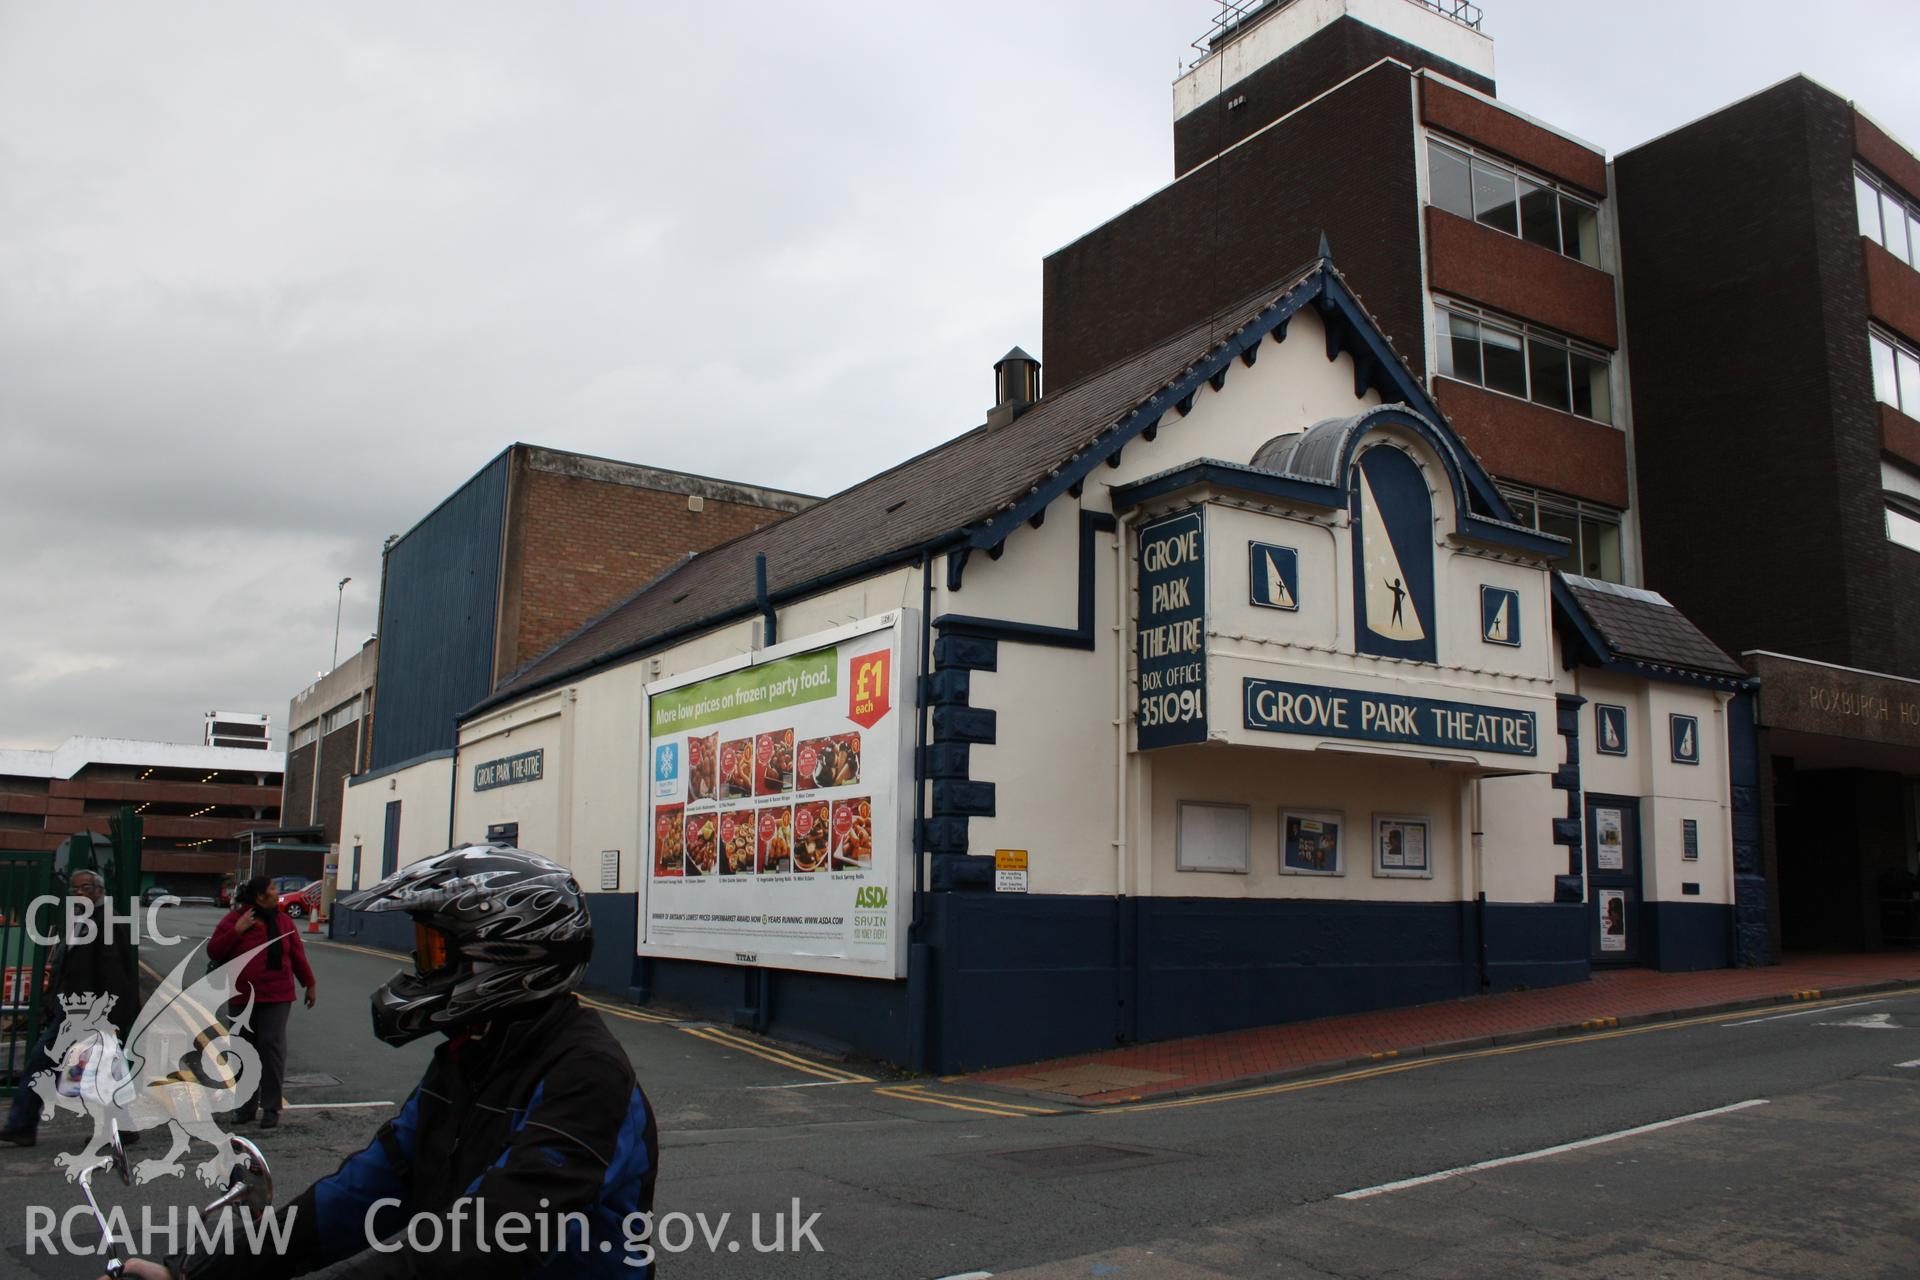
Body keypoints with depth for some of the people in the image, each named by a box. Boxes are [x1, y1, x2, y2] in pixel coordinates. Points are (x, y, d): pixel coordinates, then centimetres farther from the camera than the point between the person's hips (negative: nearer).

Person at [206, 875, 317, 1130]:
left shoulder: (282, 920, 6)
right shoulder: (233, 920, 1)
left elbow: (297, 954, 11)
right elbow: (213, 951, -4)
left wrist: (310, 984, 12)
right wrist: (237, 931, -16)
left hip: (276, 997, 0)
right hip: (242, 999, 0)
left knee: (272, 1047, -6)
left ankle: (271, 1108, 0)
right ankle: (246, 1106, 20)